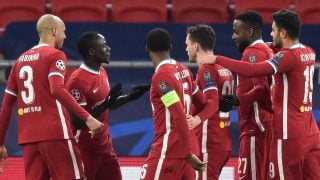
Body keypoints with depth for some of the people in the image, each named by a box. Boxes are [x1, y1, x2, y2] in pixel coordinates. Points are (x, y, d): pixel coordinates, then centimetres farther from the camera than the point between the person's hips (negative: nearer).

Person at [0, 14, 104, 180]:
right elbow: (57, 90, -20)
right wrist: (87, 118, -24)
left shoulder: (21, 60, 17)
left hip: (28, 137, 6)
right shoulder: (55, 55, -3)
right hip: (55, 134, -6)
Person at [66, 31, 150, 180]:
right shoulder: (77, 80, -21)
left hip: (105, 145, 9)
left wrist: (130, 97, 11)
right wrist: (104, 105, -31)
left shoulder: (102, 72, 7)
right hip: (85, 149, -9)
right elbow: (77, 122, -24)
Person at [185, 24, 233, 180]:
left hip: (209, 143, -9)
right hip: (224, 142, 9)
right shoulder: (224, 69, 15)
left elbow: (212, 102, -25)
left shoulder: (206, 69, -13)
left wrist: (197, 119, -40)